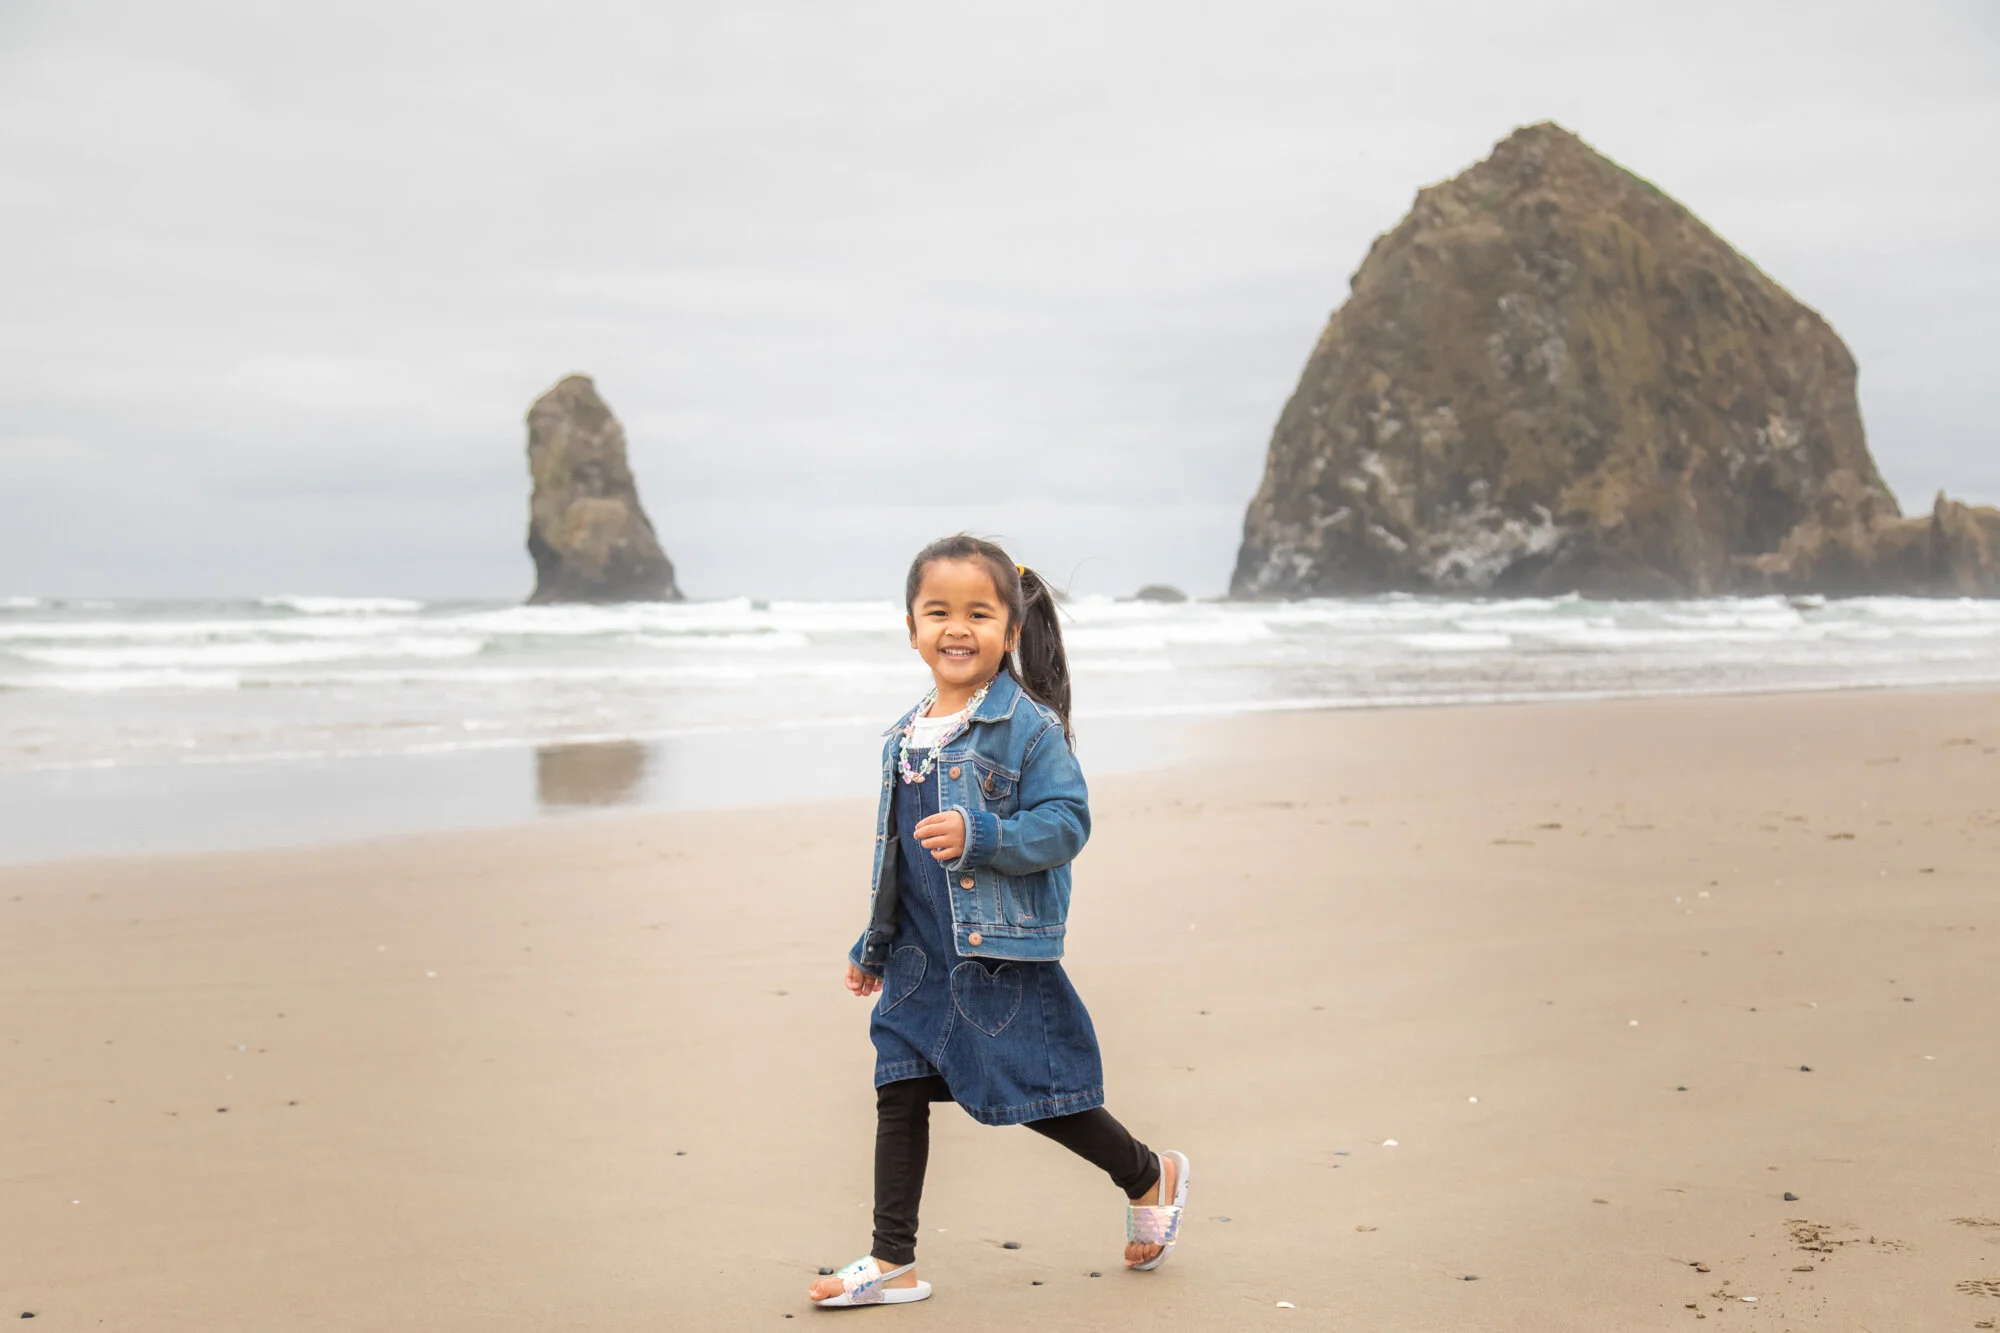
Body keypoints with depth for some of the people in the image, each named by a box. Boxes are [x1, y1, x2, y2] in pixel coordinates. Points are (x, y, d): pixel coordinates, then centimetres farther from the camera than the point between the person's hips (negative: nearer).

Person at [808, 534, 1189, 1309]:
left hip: (1005, 955, -6)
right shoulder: (906, 739, 10)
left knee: (1036, 1096, 3)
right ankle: (892, 1262, 13)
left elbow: (1066, 823, -16)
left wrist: (980, 836, -29)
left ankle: (1151, 1178, 29)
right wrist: (874, 947, 23)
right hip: (921, 959, 6)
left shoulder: (1029, 726, -11)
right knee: (899, 1094, 4)